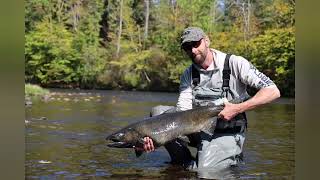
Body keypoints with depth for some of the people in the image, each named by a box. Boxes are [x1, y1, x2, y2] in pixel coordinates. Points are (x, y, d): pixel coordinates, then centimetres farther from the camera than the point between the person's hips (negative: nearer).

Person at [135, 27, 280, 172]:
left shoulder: (234, 63, -11)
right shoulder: (188, 74, 4)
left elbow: (273, 91, -17)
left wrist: (237, 108, -26)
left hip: (227, 134, -4)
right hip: (199, 129, 5)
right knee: (158, 112, -11)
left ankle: (232, 157, 7)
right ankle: (185, 162, -2)